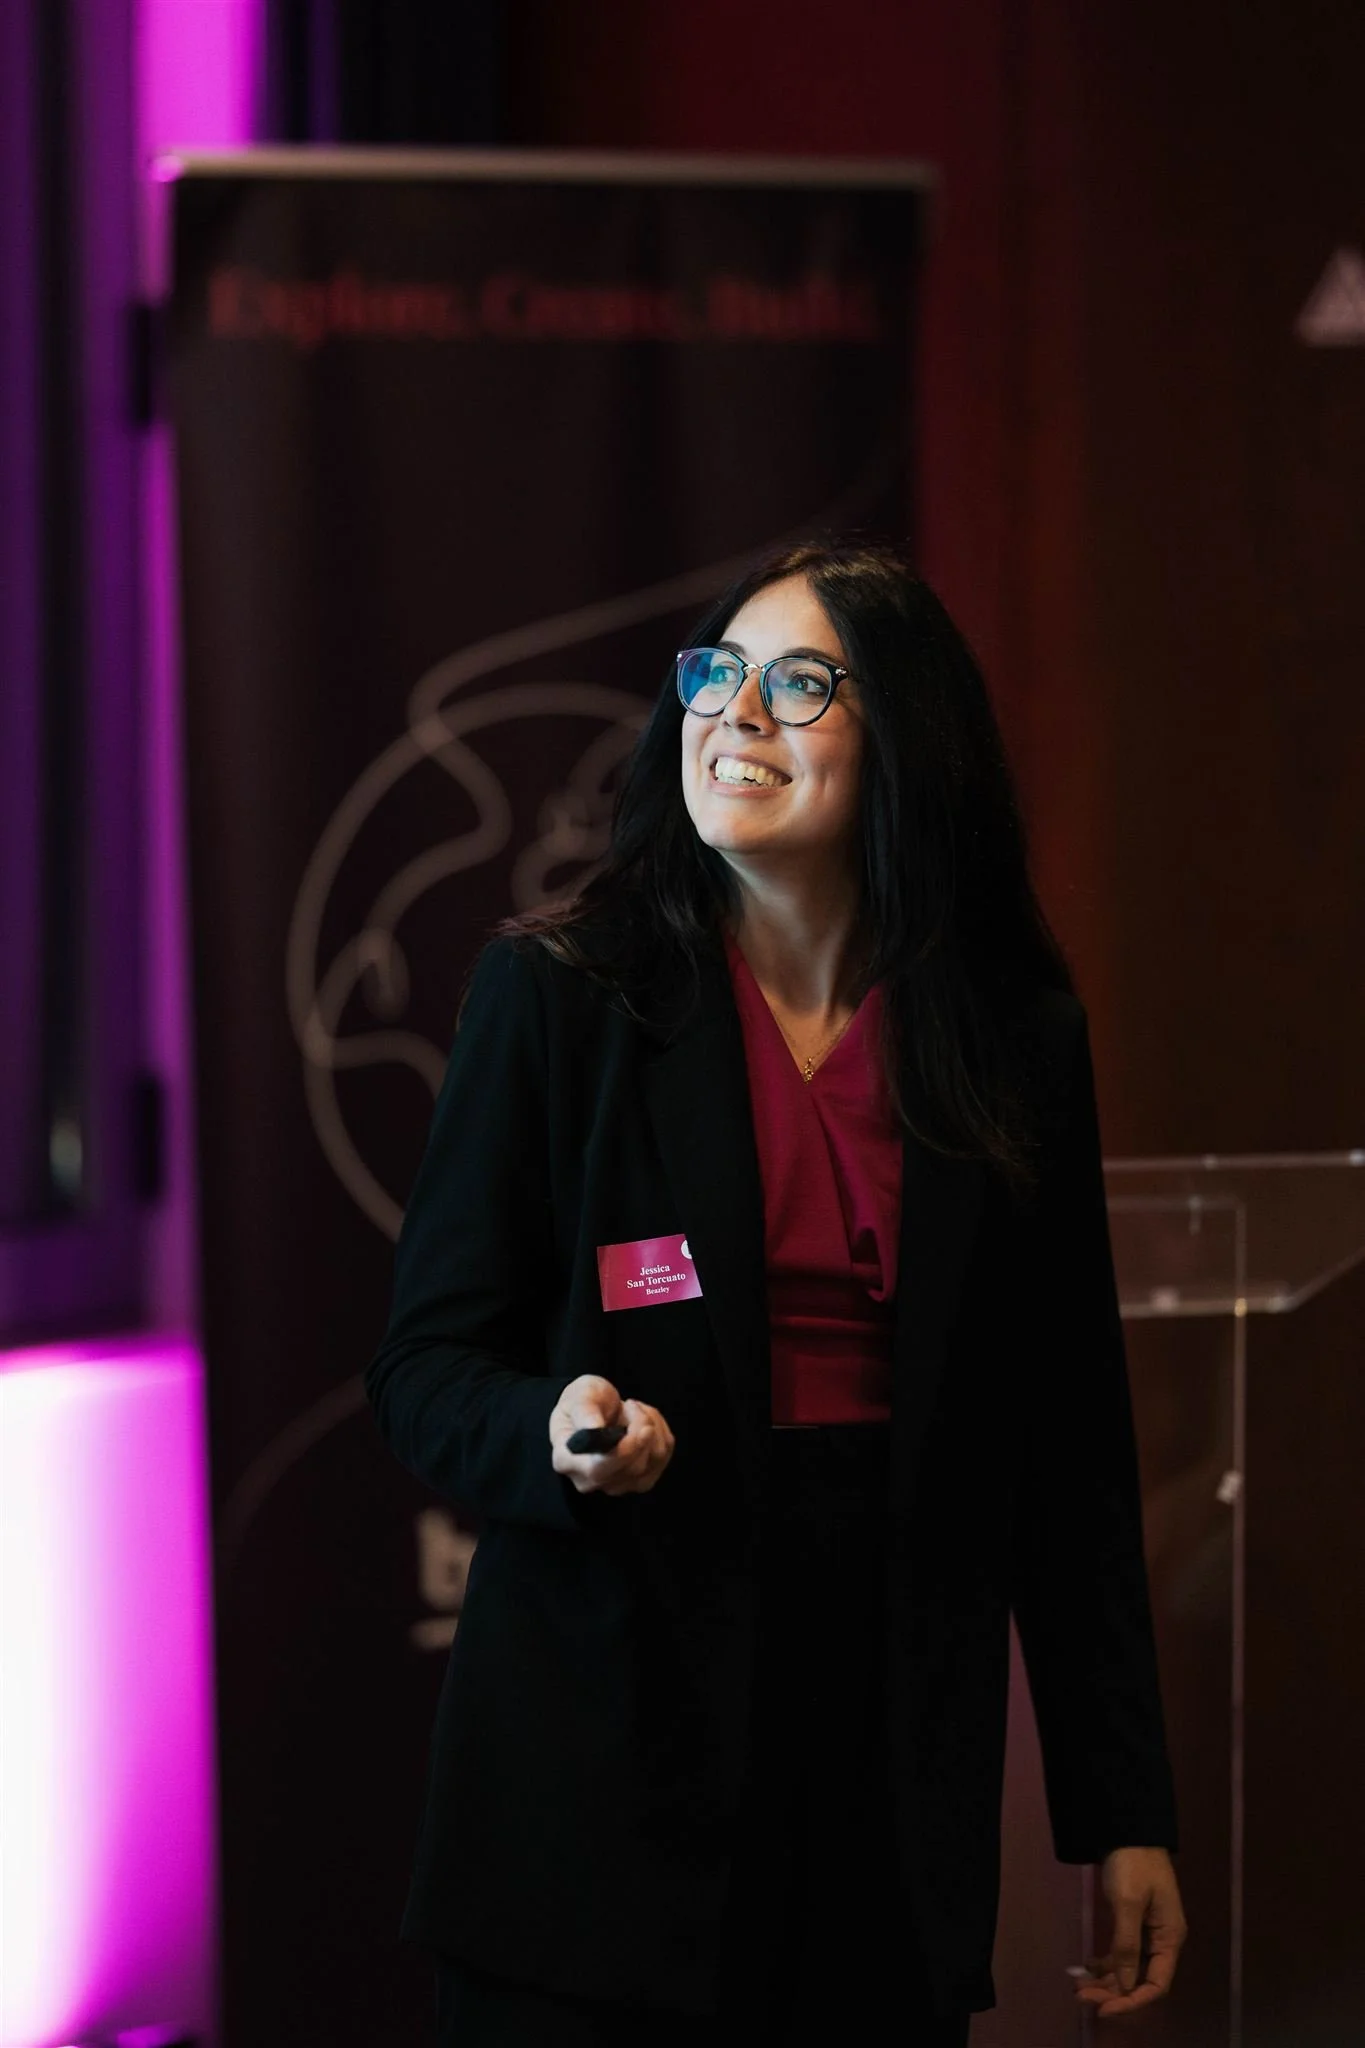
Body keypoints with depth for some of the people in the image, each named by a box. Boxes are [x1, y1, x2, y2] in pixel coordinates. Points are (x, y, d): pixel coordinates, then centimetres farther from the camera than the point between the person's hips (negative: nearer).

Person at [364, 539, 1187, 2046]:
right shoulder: (553, 993, 0)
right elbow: (426, 1369, 1)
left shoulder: (1015, 1043, 6)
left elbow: (1070, 1440, 8)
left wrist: (1123, 1809, 7)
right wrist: (559, 1436, -23)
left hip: (896, 1740, 2)